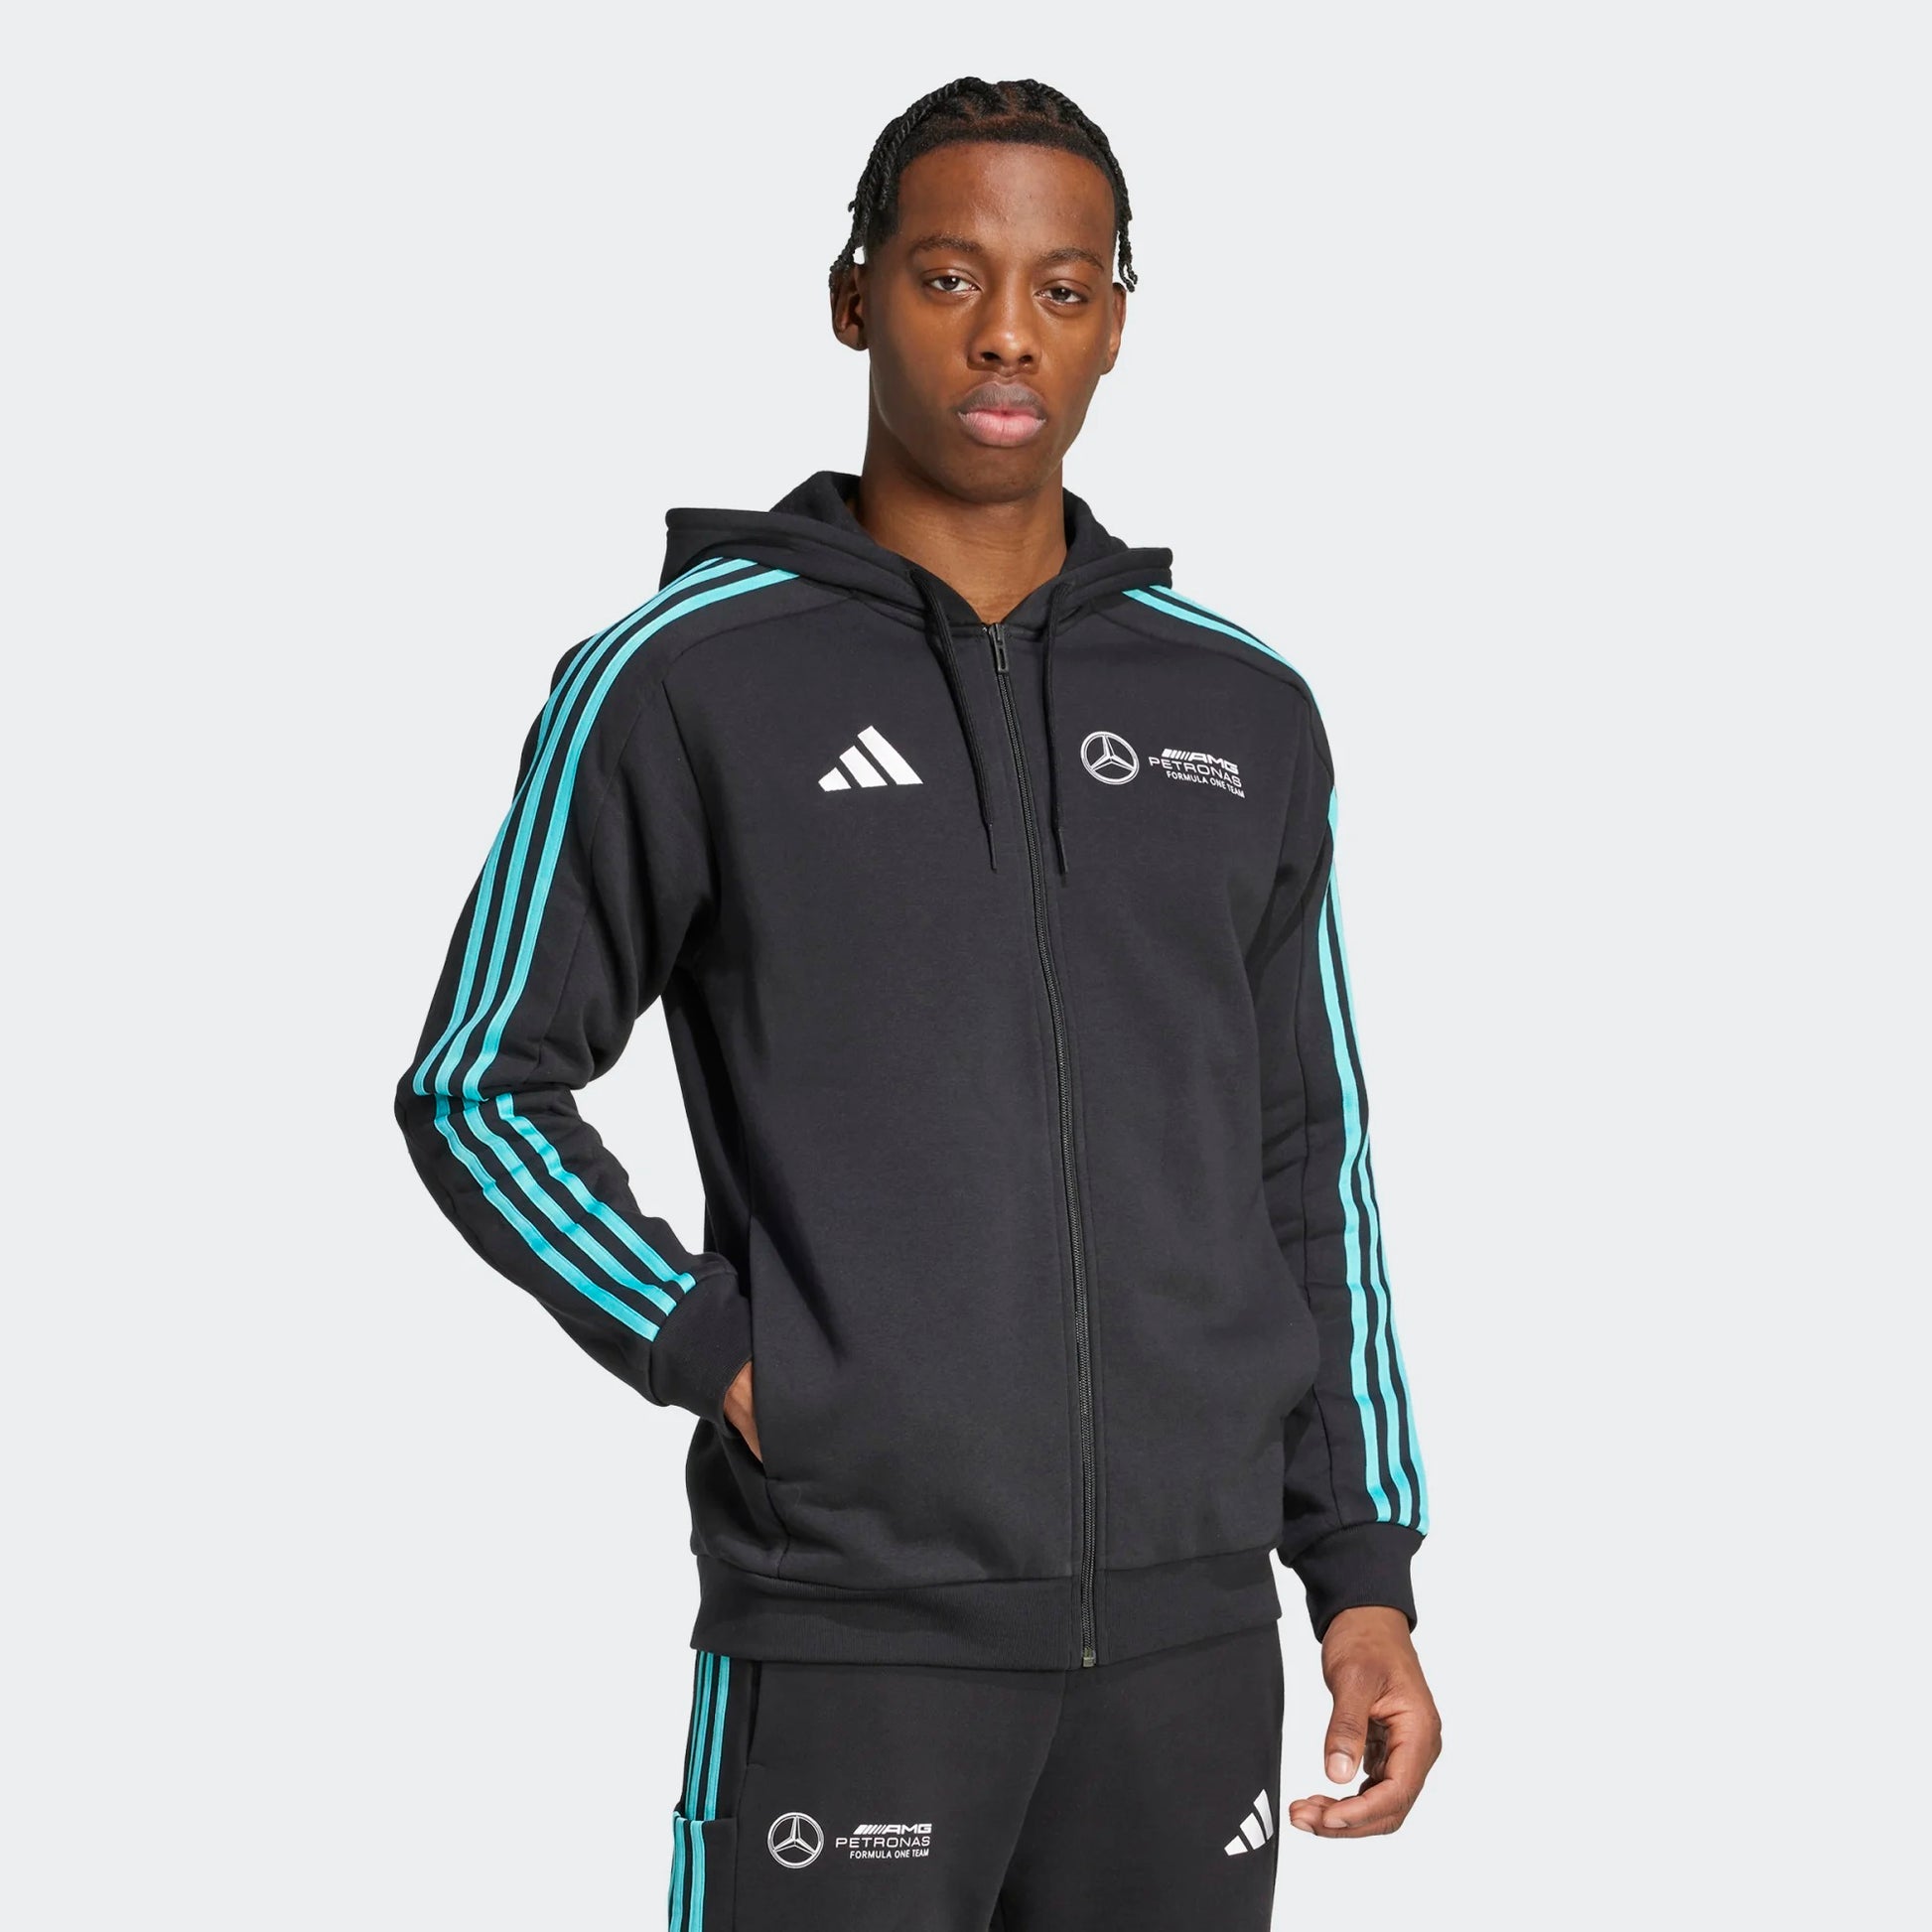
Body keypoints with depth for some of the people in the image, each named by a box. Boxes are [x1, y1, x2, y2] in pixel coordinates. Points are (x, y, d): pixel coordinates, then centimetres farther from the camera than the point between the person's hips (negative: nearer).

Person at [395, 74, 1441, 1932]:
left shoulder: (1245, 714, 8)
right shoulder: (682, 682, -3)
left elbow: (1304, 1167, 12)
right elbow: (479, 1092, 2)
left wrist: (1366, 1577, 7)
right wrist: (728, 1364, -8)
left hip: (1187, 1619, 4)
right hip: (849, 1630, -4)